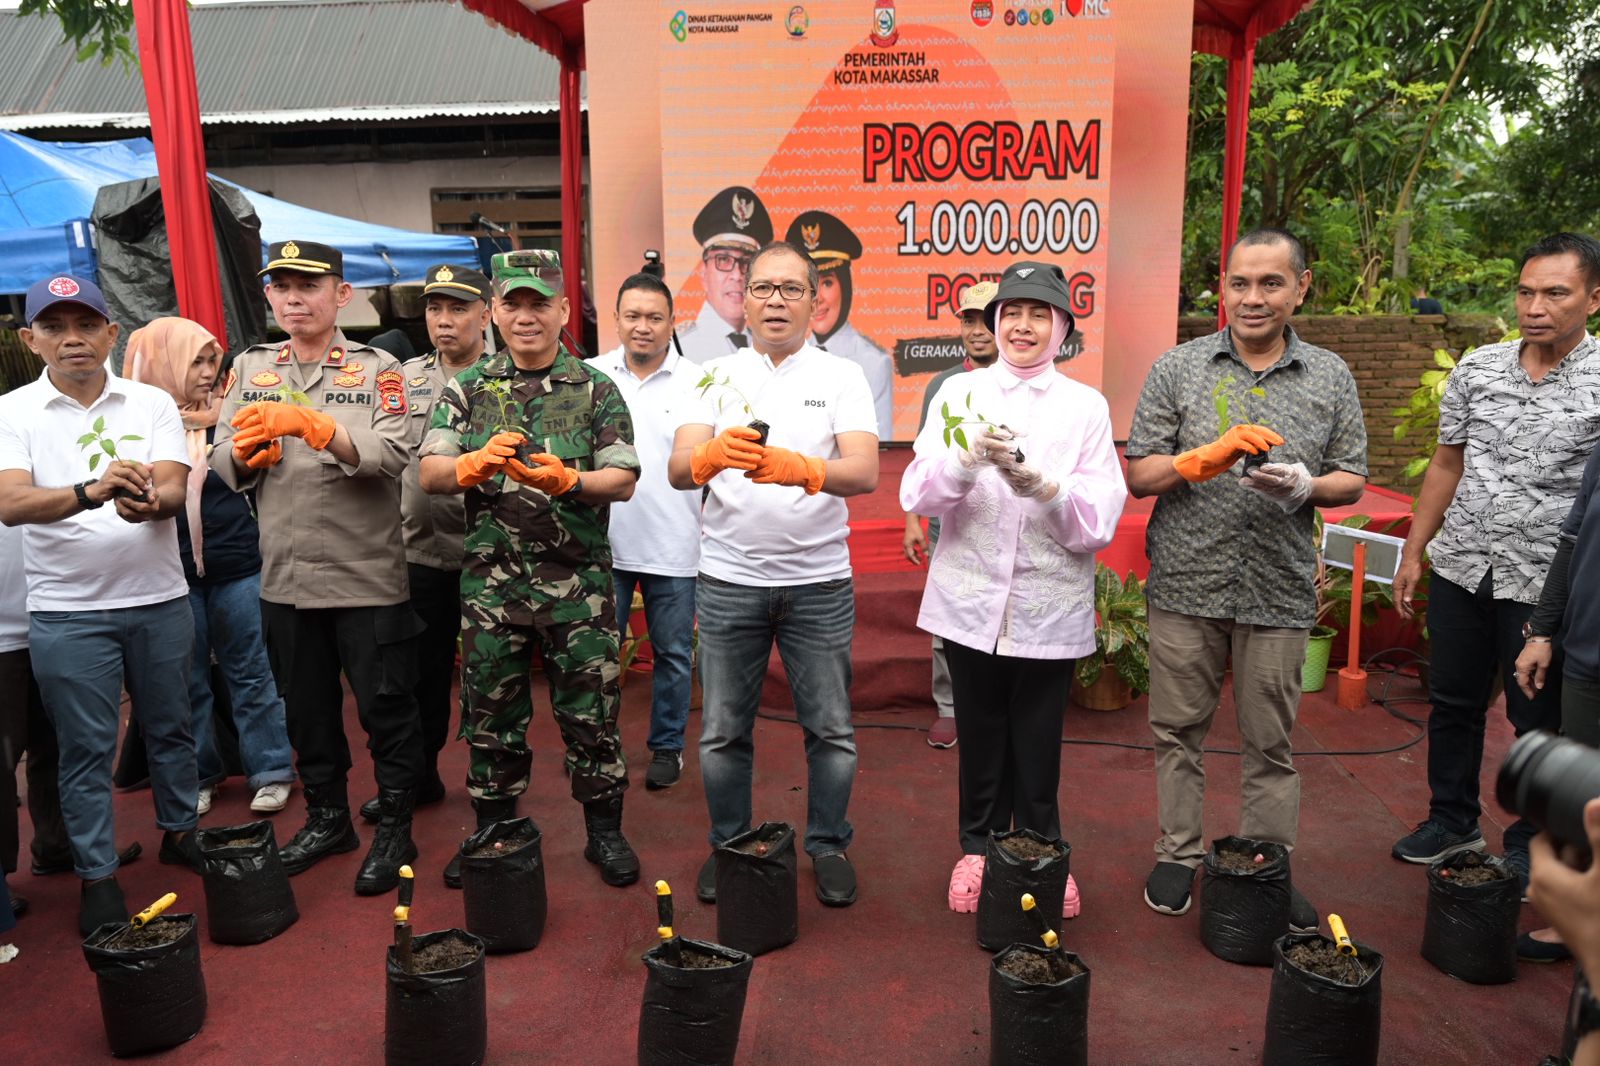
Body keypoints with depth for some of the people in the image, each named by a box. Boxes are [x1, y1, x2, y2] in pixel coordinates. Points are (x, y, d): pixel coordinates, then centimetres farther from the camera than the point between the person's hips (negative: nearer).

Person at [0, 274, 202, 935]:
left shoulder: (153, 403, 3)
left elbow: (173, 492, -9)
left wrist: (145, 502, -33)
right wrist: (91, 491, -37)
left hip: (159, 599, 2)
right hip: (67, 610, -2)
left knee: (170, 726, 15)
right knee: (86, 748, 6)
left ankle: (179, 831, 34)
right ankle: (96, 875, 19)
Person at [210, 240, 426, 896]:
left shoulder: (377, 370, -4)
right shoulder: (250, 368, 10)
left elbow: (391, 455, -19)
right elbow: (224, 465, 8)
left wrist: (309, 422, -29)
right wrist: (247, 450, -14)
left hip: (367, 576, -5)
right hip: (285, 577, 5)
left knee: (384, 705, 4)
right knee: (306, 706, 17)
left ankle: (395, 829, 20)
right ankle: (327, 818, 34)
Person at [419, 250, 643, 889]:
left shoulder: (596, 389, 3)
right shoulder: (467, 390, 8)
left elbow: (623, 480, -3)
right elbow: (430, 475, 0)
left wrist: (566, 480, -22)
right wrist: (478, 462, -21)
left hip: (578, 580, -1)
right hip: (490, 580, 2)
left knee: (590, 711, 5)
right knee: (492, 715, 11)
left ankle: (605, 832, 21)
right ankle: (493, 832, 28)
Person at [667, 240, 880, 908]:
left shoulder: (842, 377, 0)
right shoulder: (716, 376, 4)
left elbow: (865, 472, -15)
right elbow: (678, 470, -9)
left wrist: (803, 468, -35)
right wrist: (712, 455, -32)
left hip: (819, 581, -1)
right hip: (729, 578, 1)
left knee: (830, 728, 8)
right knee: (723, 729, 11)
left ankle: (828, 846, 28)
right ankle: (728, 846, 30)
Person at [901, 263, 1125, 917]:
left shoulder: (1086, 407, 3)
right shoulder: (960, 393, 4)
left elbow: (1099, 524, -5)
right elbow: (916, 495, -7)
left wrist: (1041, 487, -23)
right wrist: (969, 459, -25)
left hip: (1050, 608, 0)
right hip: (971, 601, 1)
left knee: (1037, 739, 9)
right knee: (979, 734, 13)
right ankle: (978, 848, 32)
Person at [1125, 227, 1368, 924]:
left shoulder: (1331, 378, 6)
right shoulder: (1178, 369, 1)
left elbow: (1351, 481, 8)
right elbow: (1139, 475, -2)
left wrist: (1303, 486, -14)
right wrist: (1209, 455, -19)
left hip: (1278, 591, 1)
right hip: (1185, 584, 0)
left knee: (1270, 742, 11)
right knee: (1178, 730, 11)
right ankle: (1178, 854, 29)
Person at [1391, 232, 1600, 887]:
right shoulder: (1476, 369, 3)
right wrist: (1413, 552, 10)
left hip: (1546, 586, -4)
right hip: (1460, 569, 4)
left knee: (1540, 720, 11)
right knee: (1453, 704, 15)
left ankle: (1531, 844, 30)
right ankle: (1452, 821, 34)